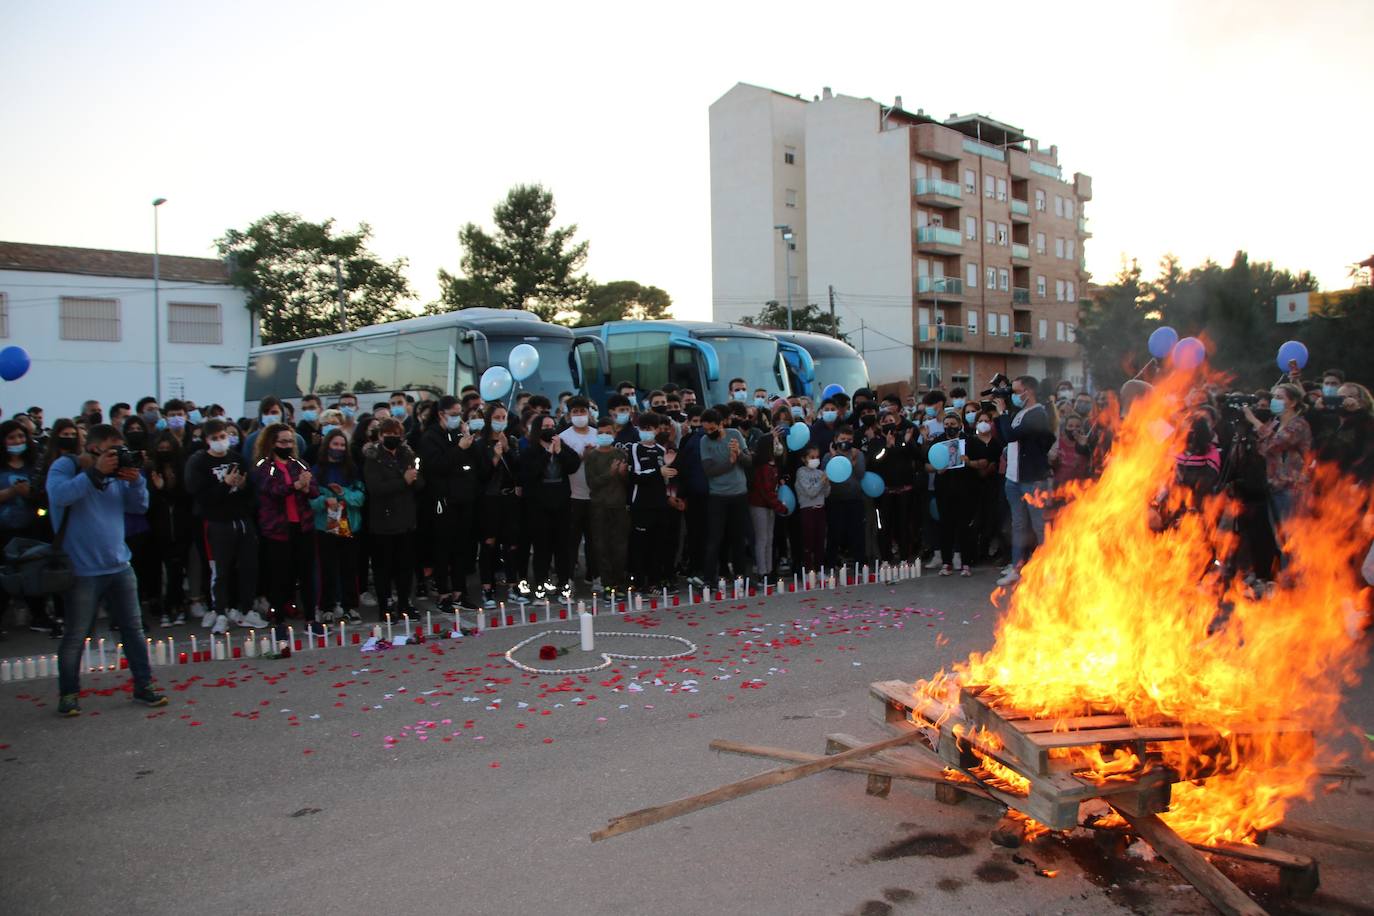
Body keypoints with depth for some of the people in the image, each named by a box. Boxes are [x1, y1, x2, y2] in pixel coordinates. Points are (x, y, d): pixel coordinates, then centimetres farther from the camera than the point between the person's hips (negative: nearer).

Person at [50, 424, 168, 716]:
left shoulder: (117, 472, 10)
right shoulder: (65, 466, -4)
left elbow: (140, 505, 9)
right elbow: (58, 495, -22)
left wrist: (135, 480, -9)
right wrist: (95, 472, -23)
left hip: (119, 568, 5)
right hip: (83, 572, -5)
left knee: (134, 629, 8)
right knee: (75, 637, 3)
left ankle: (143, 686, 17)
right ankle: (68, 694, 19)